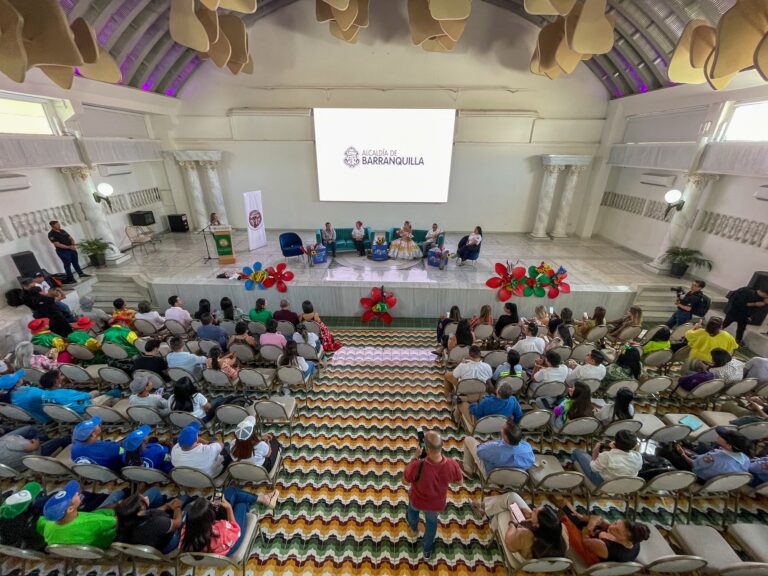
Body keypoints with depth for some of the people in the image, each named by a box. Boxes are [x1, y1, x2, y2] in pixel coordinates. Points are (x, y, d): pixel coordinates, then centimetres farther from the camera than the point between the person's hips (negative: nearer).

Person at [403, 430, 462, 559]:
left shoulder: (417, 466, -43)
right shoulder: (452, 465, -35)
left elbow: (405, 480, -20)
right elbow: (458, 481, -10)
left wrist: (415, 458, -17)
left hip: (417, 501, -1)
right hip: (437, 504, 1)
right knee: (432, 521, 36)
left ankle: (413, 527, 67)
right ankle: (427, 550, 59)